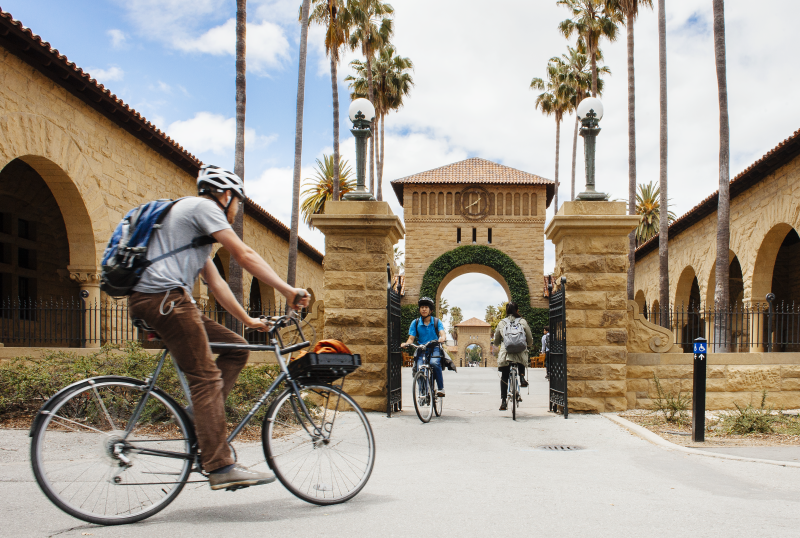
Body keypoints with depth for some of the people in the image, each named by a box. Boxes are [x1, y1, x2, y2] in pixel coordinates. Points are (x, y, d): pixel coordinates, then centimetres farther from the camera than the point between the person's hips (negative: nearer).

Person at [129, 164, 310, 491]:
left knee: (236, 349, 9)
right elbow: (245, 256, -9)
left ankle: (201, 414, 2)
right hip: (164, 297, -10)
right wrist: (287, 291, -7)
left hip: (168, 303, 10)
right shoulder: (202, 206, -1)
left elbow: (216, 283, 28)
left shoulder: (195, 221, 29)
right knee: (206, 377, -13)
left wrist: (248, 320, 27)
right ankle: (221, 468, -15)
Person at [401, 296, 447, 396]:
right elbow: (411, 338, 1)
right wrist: (406, 344, -22)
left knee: (434, 363, -33)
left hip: (434, 349, -1)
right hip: (421, 350, 1)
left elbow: (442, 333, -11)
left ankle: (441, 388, -22)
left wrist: (442, 338, -36)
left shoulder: (437, 322, 5)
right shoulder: (415, 323, 7)